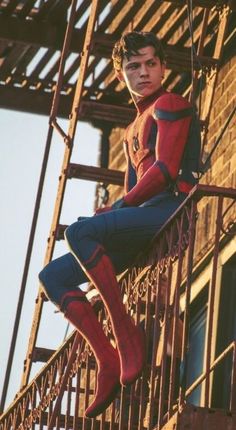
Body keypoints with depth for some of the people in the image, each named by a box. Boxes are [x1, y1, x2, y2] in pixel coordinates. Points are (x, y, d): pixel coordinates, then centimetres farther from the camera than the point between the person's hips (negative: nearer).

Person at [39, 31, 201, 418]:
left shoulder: (169, 105, 3)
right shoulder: (133, 131, 31)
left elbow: (166, 169, -10)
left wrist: (119, 207, -5)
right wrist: (114, 212, 6)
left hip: (173, 208, -9)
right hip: (145, 220, 9)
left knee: (78, 232, -32)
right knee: (53, 276, -2)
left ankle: (125, 330, -26)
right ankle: (109, 362, -15)